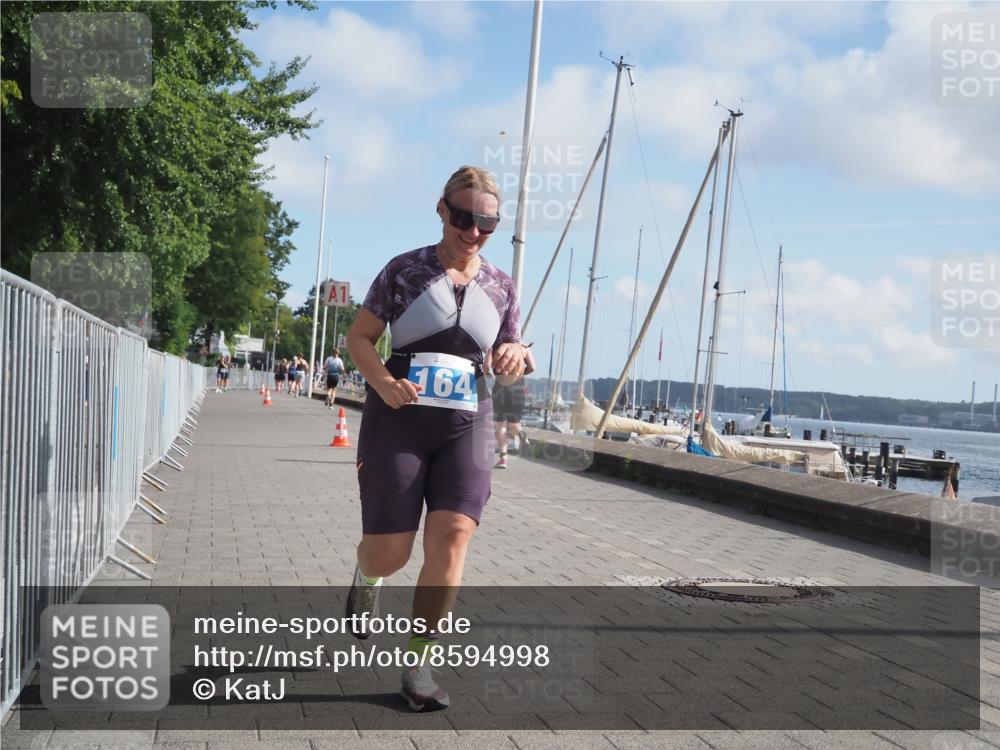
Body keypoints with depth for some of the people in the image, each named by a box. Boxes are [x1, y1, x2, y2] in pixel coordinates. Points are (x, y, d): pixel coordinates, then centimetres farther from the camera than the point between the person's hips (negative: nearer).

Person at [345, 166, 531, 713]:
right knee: (388, 554, -1)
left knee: (452, 537, -15)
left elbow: (505, 368, 17)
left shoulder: (500, 286, 9)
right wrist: (384, 383, -19)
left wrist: (514, 359, -8)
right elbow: (359, 337, 0)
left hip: (466, 426, 2)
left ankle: (419, 664, -2)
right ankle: (366, 579, 39)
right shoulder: (406, 270, -1)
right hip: (398, 421, -2)